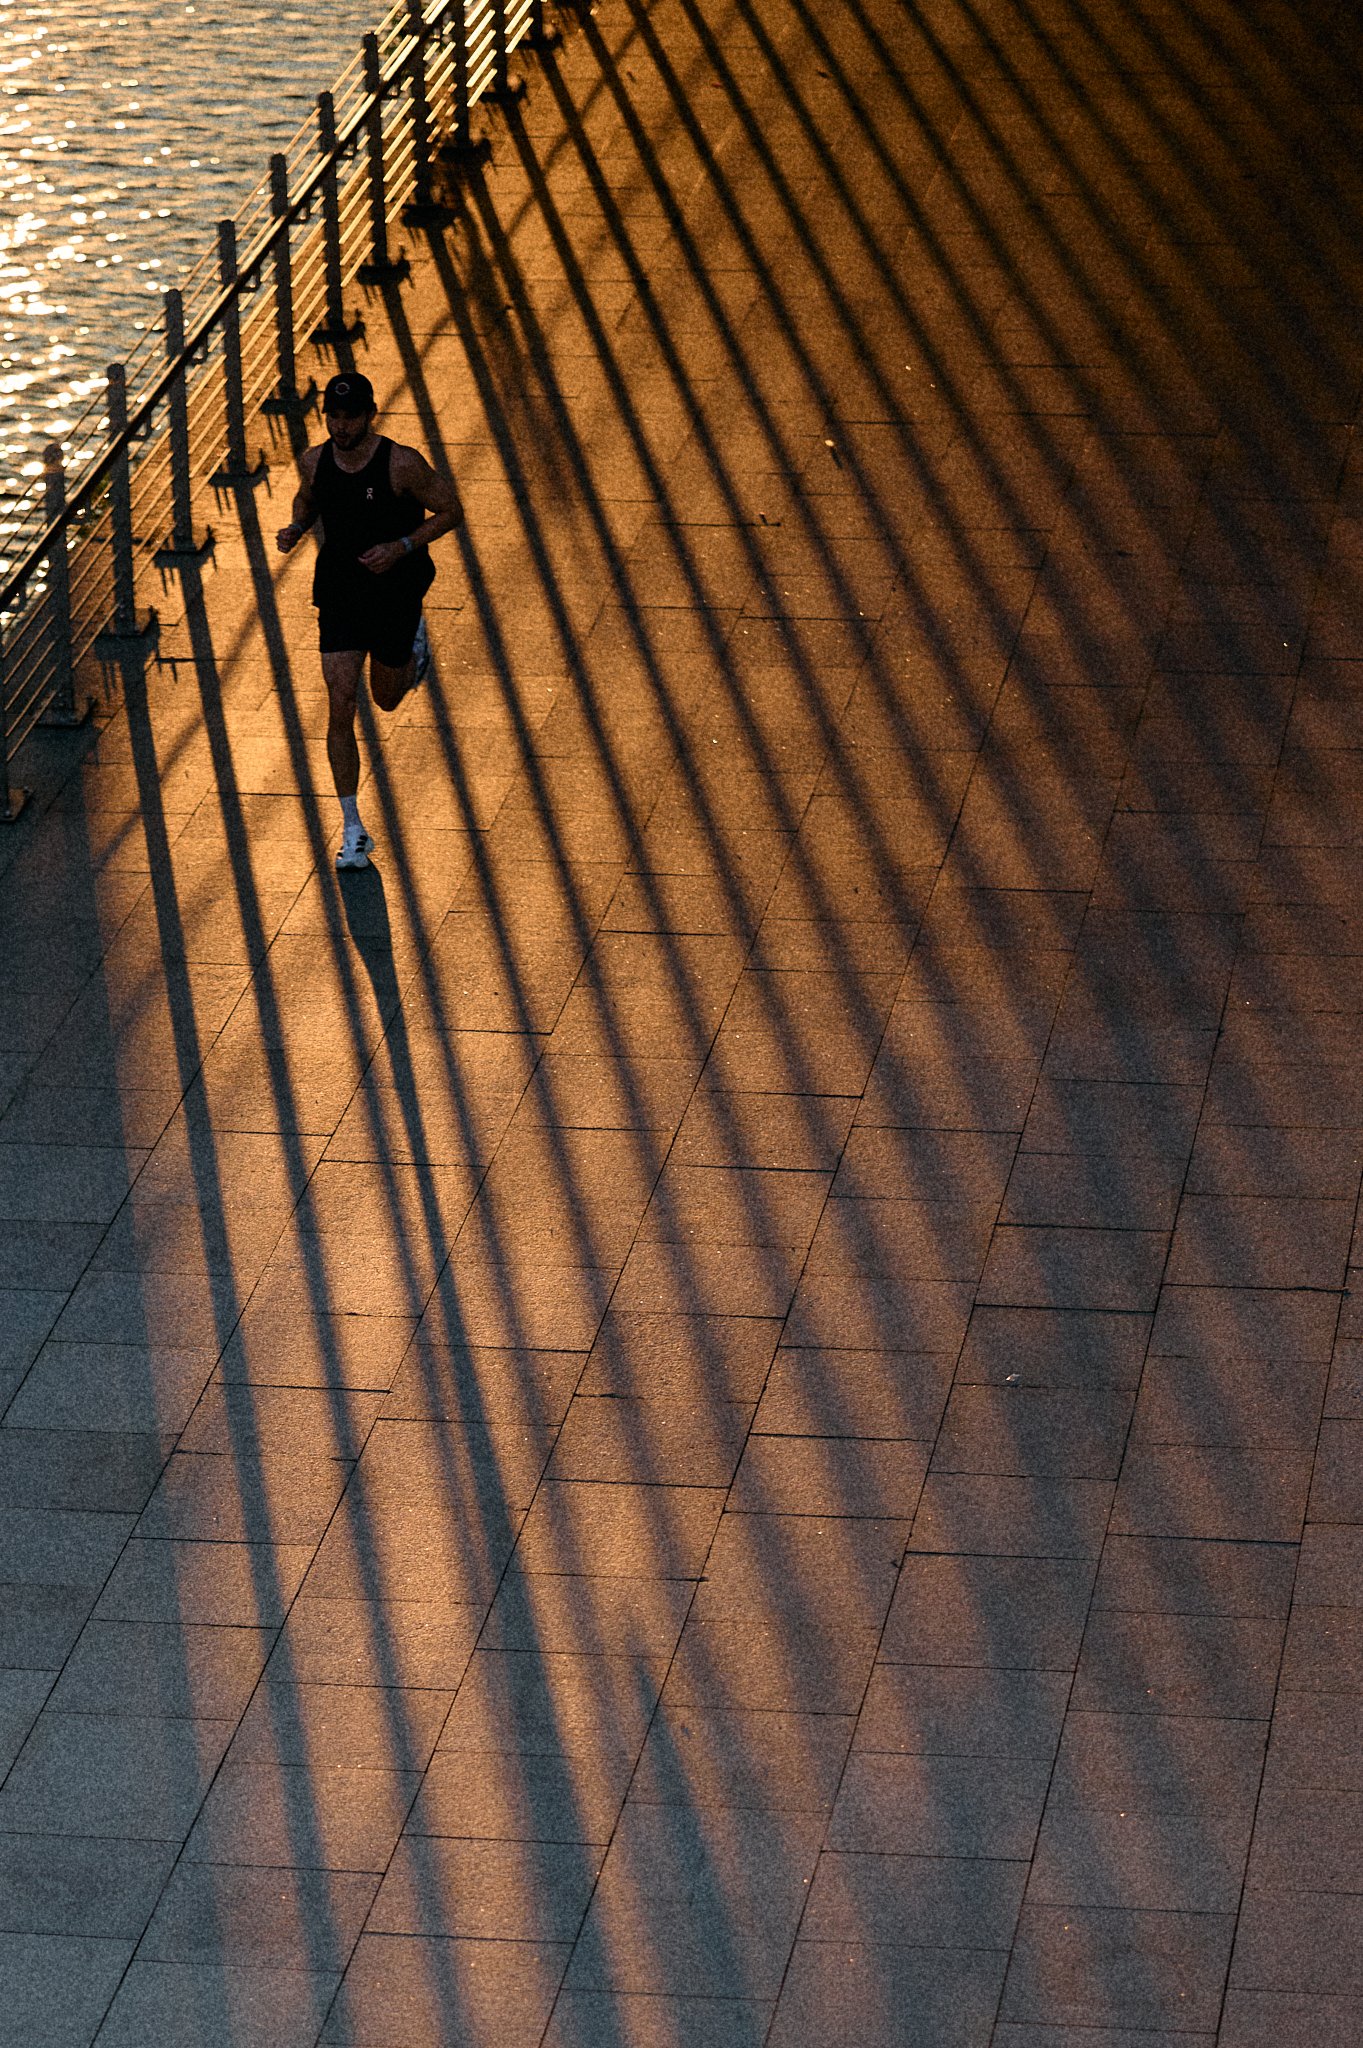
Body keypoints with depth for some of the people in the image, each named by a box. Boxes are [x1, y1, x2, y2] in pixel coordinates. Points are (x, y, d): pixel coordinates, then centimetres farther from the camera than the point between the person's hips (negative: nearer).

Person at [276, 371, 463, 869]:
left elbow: (451, 509, -9)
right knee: (340, 709, -7)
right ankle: (352, 832, 1)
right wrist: (296, 528, -8)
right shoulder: (314, 461, -8)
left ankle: (414, 645, 55)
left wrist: (402, 547, -22)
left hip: (394, 597, -2)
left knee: (387, 699, 19)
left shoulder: (402, 464, -21)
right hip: (339, 598, 2)